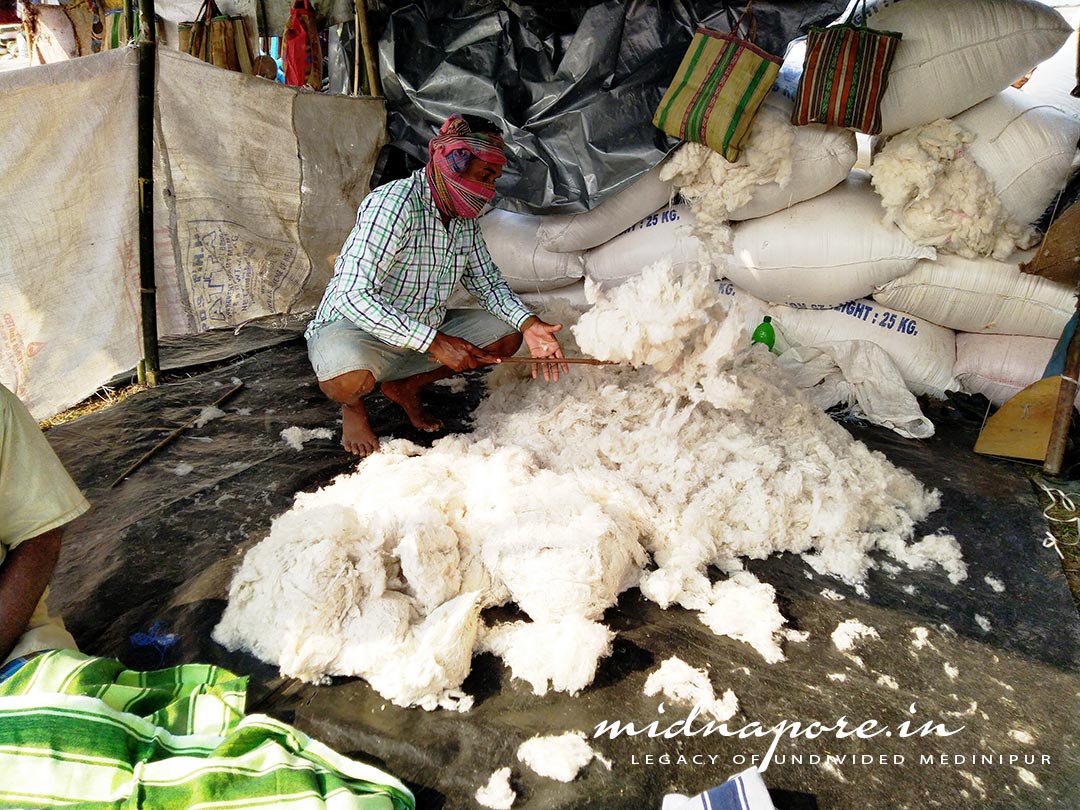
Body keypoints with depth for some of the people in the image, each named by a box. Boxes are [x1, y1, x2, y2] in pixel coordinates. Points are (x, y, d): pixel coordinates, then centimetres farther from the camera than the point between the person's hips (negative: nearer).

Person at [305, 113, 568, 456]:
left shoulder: (466, 216, -1)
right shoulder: (393, 204, -27)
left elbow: (488, 282, 8)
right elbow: (353, 295, -34)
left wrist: (529, 324, -13)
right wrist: (435, 343, -38)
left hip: (425, 330, 8)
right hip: (352, 327, -7)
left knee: (506, 335, 0)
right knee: (350, 379, -40)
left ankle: (404, 386, 14)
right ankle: (353, 406, 1)